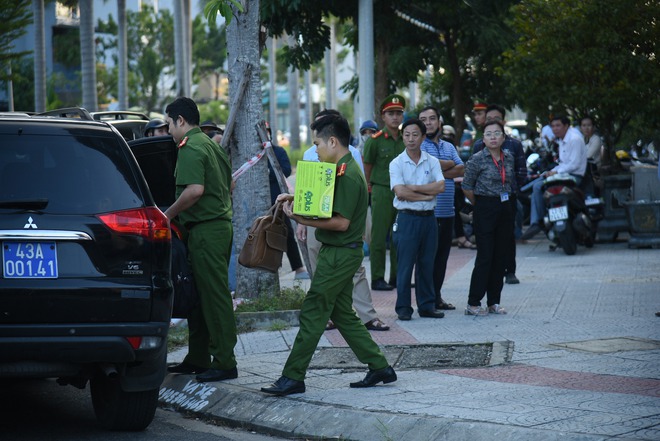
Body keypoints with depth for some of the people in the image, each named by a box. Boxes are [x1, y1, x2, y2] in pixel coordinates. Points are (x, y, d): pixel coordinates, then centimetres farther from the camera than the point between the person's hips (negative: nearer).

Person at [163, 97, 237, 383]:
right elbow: (229, 184, 26)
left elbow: (195, 190, -24)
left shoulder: (190, 148, -12)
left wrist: (169, 214, -14)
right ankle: (198, 358, 22)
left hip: (205, 229, -10)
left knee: (215, 295, -8)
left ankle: (225, 363, -6)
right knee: (201, 295, 15)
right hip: (221, 223, 10)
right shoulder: (211, 145, 19)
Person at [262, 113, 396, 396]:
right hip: (339, 253, 11)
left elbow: (341, 222, -23)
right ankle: (379, 367, 18)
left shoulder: (347, 174, -19)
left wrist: (304, 220, -22)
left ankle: (293, 377, -3)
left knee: (312, 314, -7)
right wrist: (296, 199, 10)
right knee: (343, 315, 15)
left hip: (340, 254, -11)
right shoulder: (342, 170, 13)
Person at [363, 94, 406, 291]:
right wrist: (372, 189, 1)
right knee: (379, 237, -2)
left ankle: (397, 277, 17)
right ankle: (377, 279, 2)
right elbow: (367, 169, 0)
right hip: (382, 192, -4)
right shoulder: (375, 140, -4)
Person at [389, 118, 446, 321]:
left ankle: (427, 305, 17)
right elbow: (400, 192, -14)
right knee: (405, 265, -2)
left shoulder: (432, 162, 7)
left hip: (428, 218, 3)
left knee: (427, 264, 9)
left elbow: (441, 186, -8)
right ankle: (403, 308, 5)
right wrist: (427, 194, -9)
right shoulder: (397, 163, -2)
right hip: (407, 218, -3)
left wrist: (413, 187, -12)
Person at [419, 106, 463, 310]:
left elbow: (461, 170, 3)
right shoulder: (419, 145, -2)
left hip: (447, 211, 6)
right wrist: (451, 164, -3)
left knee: (442, 255, 11)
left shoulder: (449, 147, 17)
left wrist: (440, 172, -10)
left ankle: (437, 296, 20)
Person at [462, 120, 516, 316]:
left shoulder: (509, 158, 8)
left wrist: (507, 199, 13)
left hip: (505, 208, 6)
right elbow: (467, 187, -4)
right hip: (485, 210, -6)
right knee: (485, 256, -8)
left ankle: (494, 301, 16)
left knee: (501, 256, 7)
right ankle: (473, 303, -2)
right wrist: (480, 205, 6)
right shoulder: (477, 159, -9)